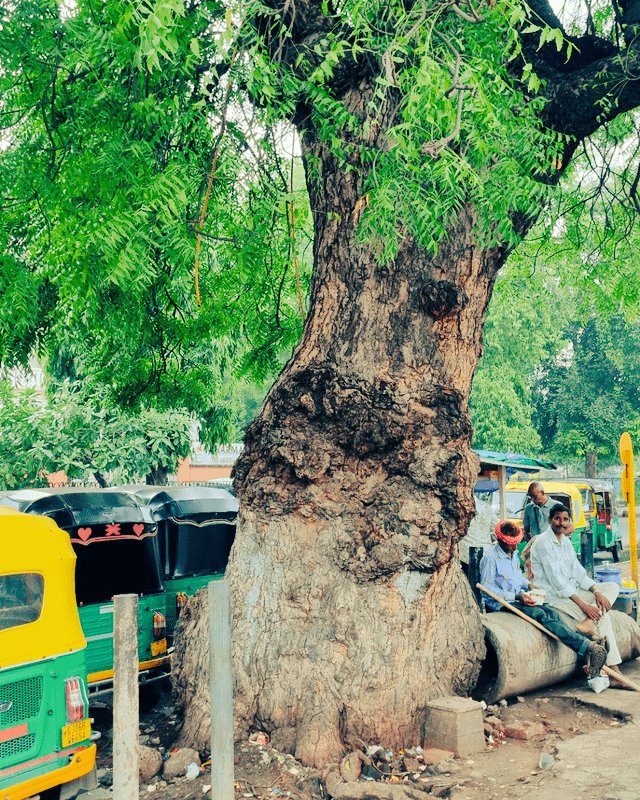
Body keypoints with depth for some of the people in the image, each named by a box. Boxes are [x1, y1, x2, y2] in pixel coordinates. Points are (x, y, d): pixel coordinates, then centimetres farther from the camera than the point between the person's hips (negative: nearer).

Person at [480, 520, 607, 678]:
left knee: (551, 612, -21)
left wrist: (529, 585, 7)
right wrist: (517, 597, -19)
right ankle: (588, 646, -37)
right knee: (541, 615, -29)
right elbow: (487, 587, -15)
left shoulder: (514, 553, 14)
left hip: (518, 598, 7)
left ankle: (587, 655, -31)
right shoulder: (491, 558, -12)